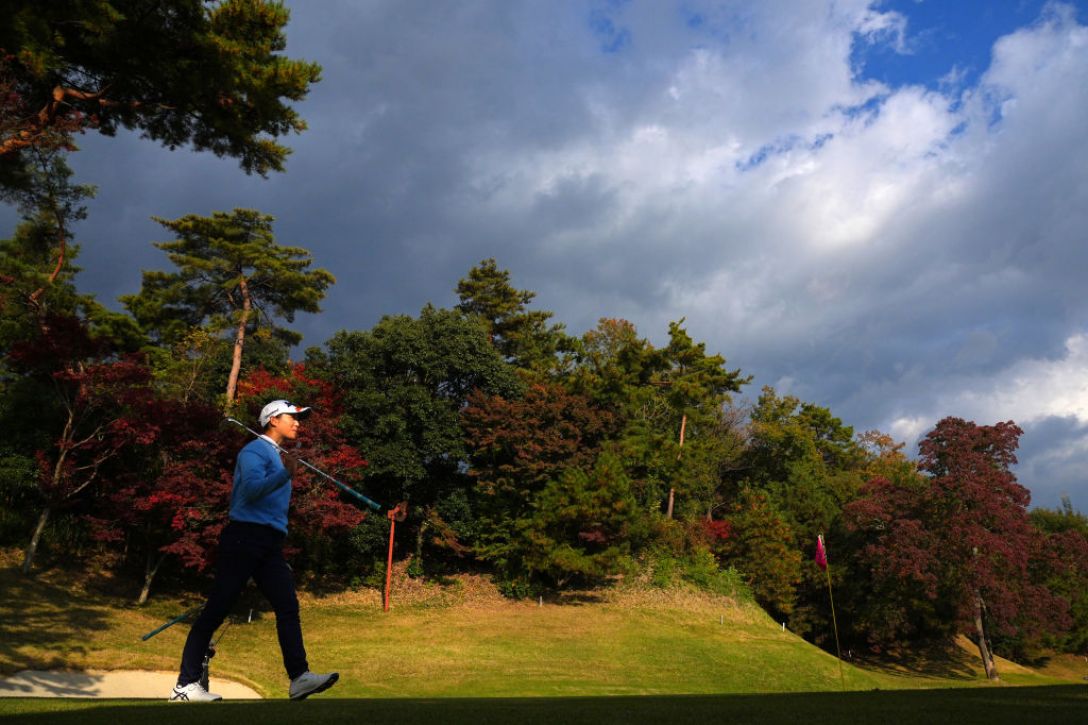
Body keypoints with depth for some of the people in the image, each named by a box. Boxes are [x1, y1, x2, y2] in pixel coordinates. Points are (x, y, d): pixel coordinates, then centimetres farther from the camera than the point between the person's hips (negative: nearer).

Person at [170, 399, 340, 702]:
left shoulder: (278, 456, 23)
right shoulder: (255, 450, -4)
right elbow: (252, 489, -23)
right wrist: (287, 473, -33)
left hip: (270, 544, 9)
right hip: (245, 537, -9)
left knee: (288, 606, -3)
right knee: (217, 608, -5)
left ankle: (299, 677, -7)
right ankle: (185, 685, 1)